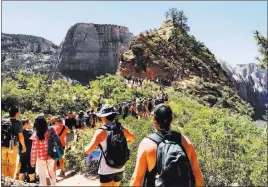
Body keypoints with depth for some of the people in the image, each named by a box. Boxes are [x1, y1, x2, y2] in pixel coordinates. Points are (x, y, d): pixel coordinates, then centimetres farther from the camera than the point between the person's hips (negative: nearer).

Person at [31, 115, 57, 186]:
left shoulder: (36, 136, -22)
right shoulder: (50, 131, -12)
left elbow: (34, 150, -16)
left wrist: (32, 161, -2)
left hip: (41, 159, -4)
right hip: (51, 157, 4)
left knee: (42, 176, 14)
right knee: (52, 173, 26)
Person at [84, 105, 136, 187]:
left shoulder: (101, 131, -15)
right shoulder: (122, 129, -1)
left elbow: (88, 151, -15)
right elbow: (132, 139, 18)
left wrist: (85, 147, 6)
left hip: (106, 170, -5)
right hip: (120, 169, 5)